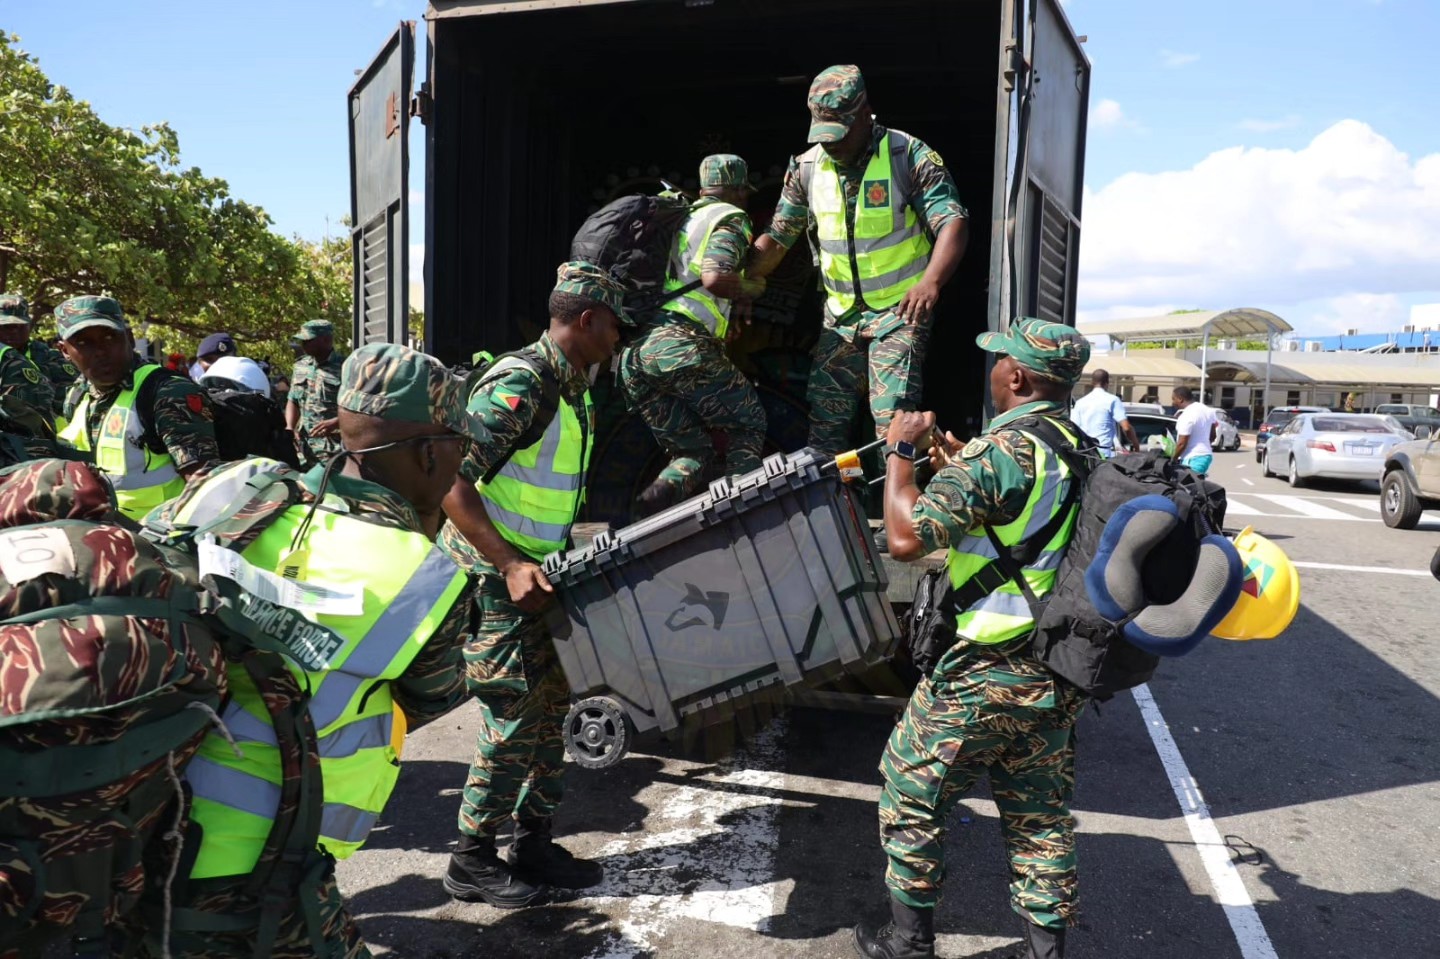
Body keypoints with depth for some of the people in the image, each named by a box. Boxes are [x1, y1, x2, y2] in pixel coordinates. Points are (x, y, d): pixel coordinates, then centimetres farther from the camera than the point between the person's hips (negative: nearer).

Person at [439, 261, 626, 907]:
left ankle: (534, 842, 27)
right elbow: (451, 483, -25)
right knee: (513, 723, -2)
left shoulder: (572, 388, 10)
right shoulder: (518, 386, -21)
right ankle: (471, 864, 15)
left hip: (534, 573, 9)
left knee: (550, 708, 13)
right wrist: (510, 565, -30)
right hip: (494, 579, -9)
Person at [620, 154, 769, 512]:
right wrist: (752, 288, 7)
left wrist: (724, 317, 35)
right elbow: (714, 278, -12)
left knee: (692, 450, 16)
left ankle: (659, 498, -11)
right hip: (684, 345, -6)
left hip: (633, 357, 6)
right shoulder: (730, 217, 6)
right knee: (748, 427, 13)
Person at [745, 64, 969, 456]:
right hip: (841, 314, 5)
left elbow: (952, 224, -20)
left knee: (893, 419, -15)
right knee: (823, 419, 6)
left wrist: (930, 282, -39)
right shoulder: (806, 167, 2)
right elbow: (776, 240, 9)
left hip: (901, 310, -5)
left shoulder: (910, 156, -12)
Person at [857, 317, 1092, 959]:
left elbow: (907, 537, -22)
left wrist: (900, 451, -9)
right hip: (1059, 679, 8)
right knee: (1040, 815, 18)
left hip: (986, 676, -8)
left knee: (910, 794, 10)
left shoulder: (1004, 451, -21)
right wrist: (957, 467, 22)